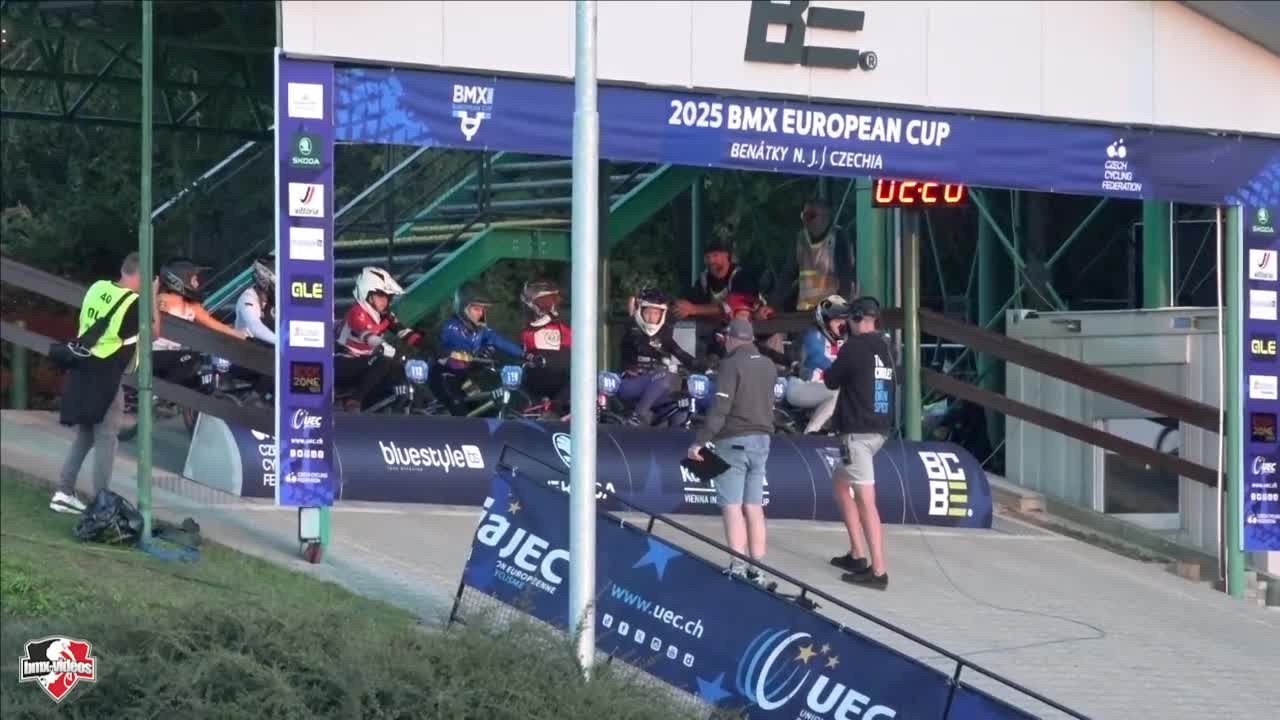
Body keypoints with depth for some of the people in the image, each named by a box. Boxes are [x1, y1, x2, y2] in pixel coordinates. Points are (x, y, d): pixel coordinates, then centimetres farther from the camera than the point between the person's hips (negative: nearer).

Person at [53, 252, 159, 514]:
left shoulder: (97, 288, 3)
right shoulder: (134, 302, -15)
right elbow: (154, 332, -1)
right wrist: (153, 297, 3)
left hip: (83, 370, 7)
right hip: (105, 376, -7)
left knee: (84, 436, 18)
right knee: (106, 439, 0)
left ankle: (64, 492, 17)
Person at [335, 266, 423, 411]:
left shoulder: (383, 315, 5)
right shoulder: (358, 314, -22)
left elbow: (403, 331, -4)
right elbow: (376, 343, -36)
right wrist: (402, 355, -47)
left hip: (363, 363, 9)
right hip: (343, 366, -9)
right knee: (385, 362, -28)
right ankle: (354, 400, -23)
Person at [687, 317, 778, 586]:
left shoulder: (731, 364, -12)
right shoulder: (768, 365, 9)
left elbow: (720, 408, -18)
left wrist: (700, 441, -18)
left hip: (734, 441, -6)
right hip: (761, 440, 6)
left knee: (732, 506, -5)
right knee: (754, 506, 10)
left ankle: (737, 567, -12)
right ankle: (757, 568, 9)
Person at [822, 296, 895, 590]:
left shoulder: (854, 346, -11)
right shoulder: (885, 347, 10)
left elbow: (831, 381, -3)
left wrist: (830, 369, 18)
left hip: (858, 431, -9)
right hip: (879, 430, 9)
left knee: (866, 501, -11)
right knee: (839, 483, 23)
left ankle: (878, 571, -16)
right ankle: (857, 555, 22)